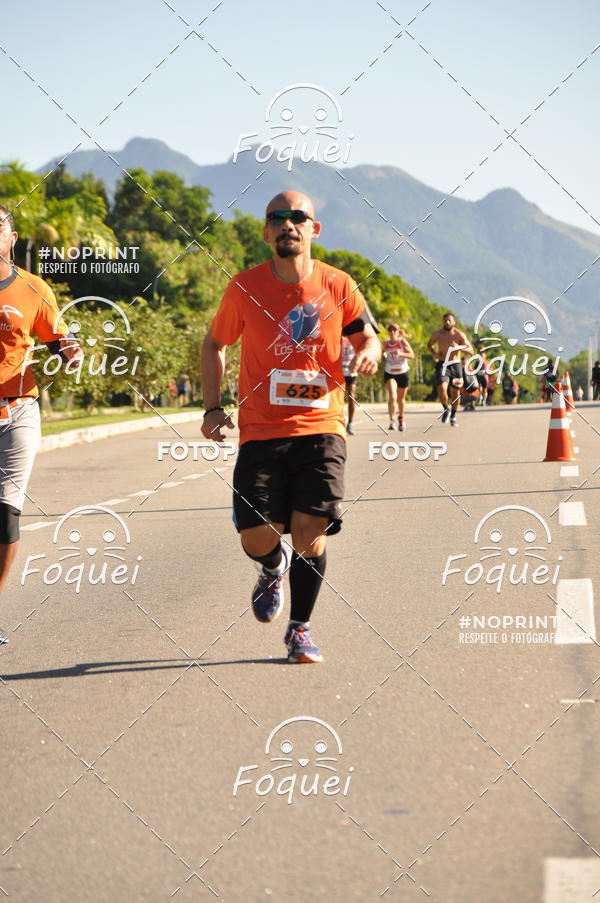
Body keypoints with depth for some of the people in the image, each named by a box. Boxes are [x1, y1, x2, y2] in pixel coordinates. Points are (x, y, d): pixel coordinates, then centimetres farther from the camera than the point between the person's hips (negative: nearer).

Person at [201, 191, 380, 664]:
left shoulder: (338, 286, 0)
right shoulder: (245, 288, -2)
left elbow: (368, 337, 13)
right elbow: (214, 344, 12)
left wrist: (369, 353, -12)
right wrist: (213, 408, 1)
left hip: (321, 429, 0)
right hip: (261, 432, 0)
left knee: (310, 531, -9)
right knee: (257, 539, -7)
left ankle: (300, 629, 13)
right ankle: (274, 568, 33)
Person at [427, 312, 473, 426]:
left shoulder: (459, 335, -2)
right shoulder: (437, 334, 2)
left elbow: (471, 350, -4)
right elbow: (429, 344, 21)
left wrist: (460, 348, -23)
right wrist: (434, 353, 0)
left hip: (455, 365, 0)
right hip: (442, 365, 0)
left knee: (456, 393, 6)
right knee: (442, 389, -21)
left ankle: (453, 417, 27)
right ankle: (446, 408, 8)